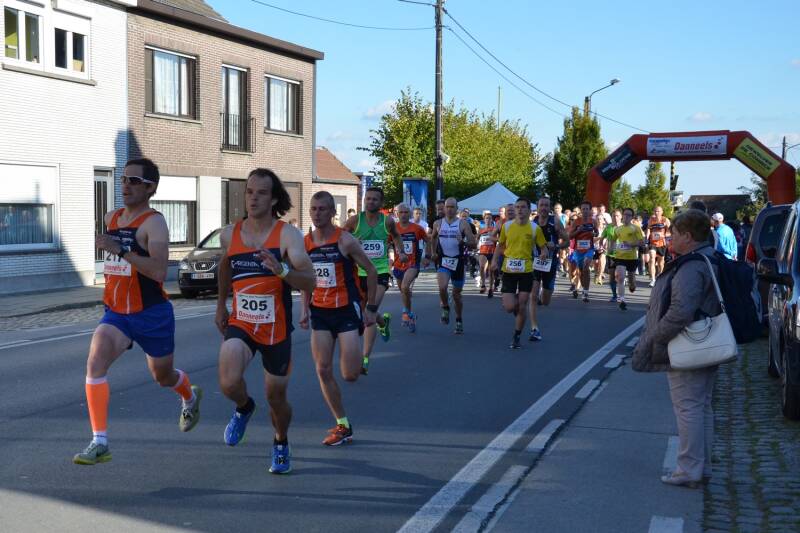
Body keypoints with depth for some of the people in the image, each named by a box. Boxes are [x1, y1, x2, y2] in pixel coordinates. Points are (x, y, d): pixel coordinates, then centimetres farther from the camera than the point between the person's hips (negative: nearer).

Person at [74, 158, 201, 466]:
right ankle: (99, 443, -18)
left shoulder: (153, 222, -16)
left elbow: (159, 271, -30)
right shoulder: (111, 219, 6)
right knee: (95, 363, -21)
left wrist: (120, 250, -35)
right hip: (116, 314, 5)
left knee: (162, 376, 17)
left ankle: (190, 397, 53)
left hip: (152, 315, -5)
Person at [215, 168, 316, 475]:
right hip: (240, 324, 2)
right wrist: (221, 306, 28)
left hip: (276, 329, -2)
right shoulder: (229, 234, -1)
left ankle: (281, 444, 43)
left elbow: (310, 282, -24)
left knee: (276, 397, 11)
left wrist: (281, 269, -42)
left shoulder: (287, 235, -13)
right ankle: (244, 408, 14)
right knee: (229, 383, -24)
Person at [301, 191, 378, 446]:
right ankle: (343, 426, 11)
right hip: (320, 312, 5)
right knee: (323, 370, -1)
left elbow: (371, 270, -5)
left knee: (350, 375, -8)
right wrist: (304, 310, 6)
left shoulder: (345, 240, -12)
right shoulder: (305, 243, 2)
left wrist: (371, 308, -5)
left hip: (347, 310, -5)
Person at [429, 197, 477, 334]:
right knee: (442, 287, -24)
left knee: (456, 294, 8)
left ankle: (459, 321, 27)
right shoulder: (438, 223, 5)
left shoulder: (463, 224, -2)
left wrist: (463, 242, -23)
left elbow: (473, 243, -4)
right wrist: (433, 252, 12)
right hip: (443, 261, 1)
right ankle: (445, 309, 4)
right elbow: (433, 238, 24)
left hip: (458, 261, -1)